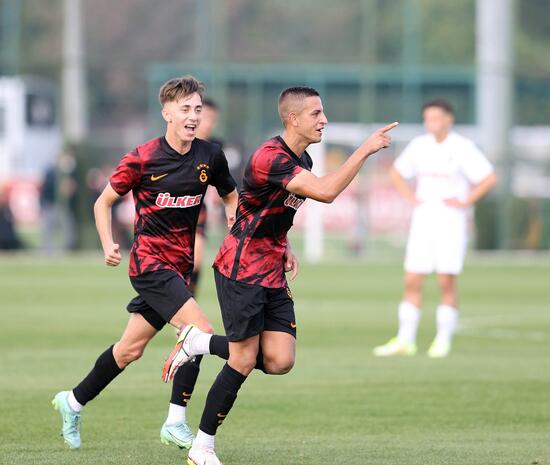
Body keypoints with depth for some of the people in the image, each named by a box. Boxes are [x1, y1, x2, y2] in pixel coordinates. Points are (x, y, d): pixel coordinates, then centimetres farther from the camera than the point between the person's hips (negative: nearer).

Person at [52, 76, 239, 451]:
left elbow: (231, 197, 18)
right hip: (149, 261, -6)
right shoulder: (143, 159, -10)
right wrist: (109, 245, -12)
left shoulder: (210, 156, 2)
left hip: (179, 265, 6)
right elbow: (104, 201, 1)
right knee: (200, 331, -20)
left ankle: (74, 402, 30)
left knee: (131, 349, 12)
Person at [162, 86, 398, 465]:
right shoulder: (271, 158, -21)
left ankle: (202, 342, 16)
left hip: (273, 275, 9)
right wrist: (366, 150, -28)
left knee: (279, 361, -4)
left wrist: (285, 249, 10)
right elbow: (326, 192, -33)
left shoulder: (302, 160, 10)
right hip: (241, 272, -9)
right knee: (243, 362, -7)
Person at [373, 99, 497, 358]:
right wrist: (411, 198, 10)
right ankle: (405, 340, 3)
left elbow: (489, 179, -10)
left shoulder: (462, 148, -7)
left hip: (451, 220, -5)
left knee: (447, 282, -5)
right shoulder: (419, 145, 8)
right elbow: (396, 173, 23)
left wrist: (465, 202, -11)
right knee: (412, 281, 0)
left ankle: (443, 341, 3)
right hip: (422, 218, 5)